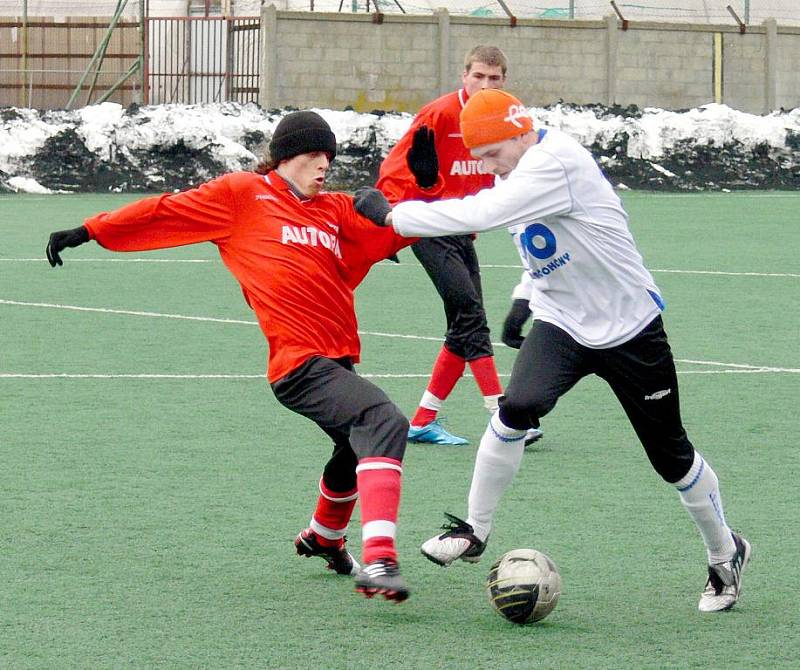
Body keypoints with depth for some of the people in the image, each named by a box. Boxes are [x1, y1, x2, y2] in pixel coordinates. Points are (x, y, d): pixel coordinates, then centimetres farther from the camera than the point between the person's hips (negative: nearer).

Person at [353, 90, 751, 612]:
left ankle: (726, 554, 28)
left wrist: (392, 214, -29)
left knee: (671, 456, 5)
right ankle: (474, 531, -11)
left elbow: (480, 216, -35)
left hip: (629, 326, -6)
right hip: (562, 323, 6)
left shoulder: (555, 163, -27)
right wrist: (529, 298, 15)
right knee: (518, 407, -23)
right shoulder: (519, 170, 1)